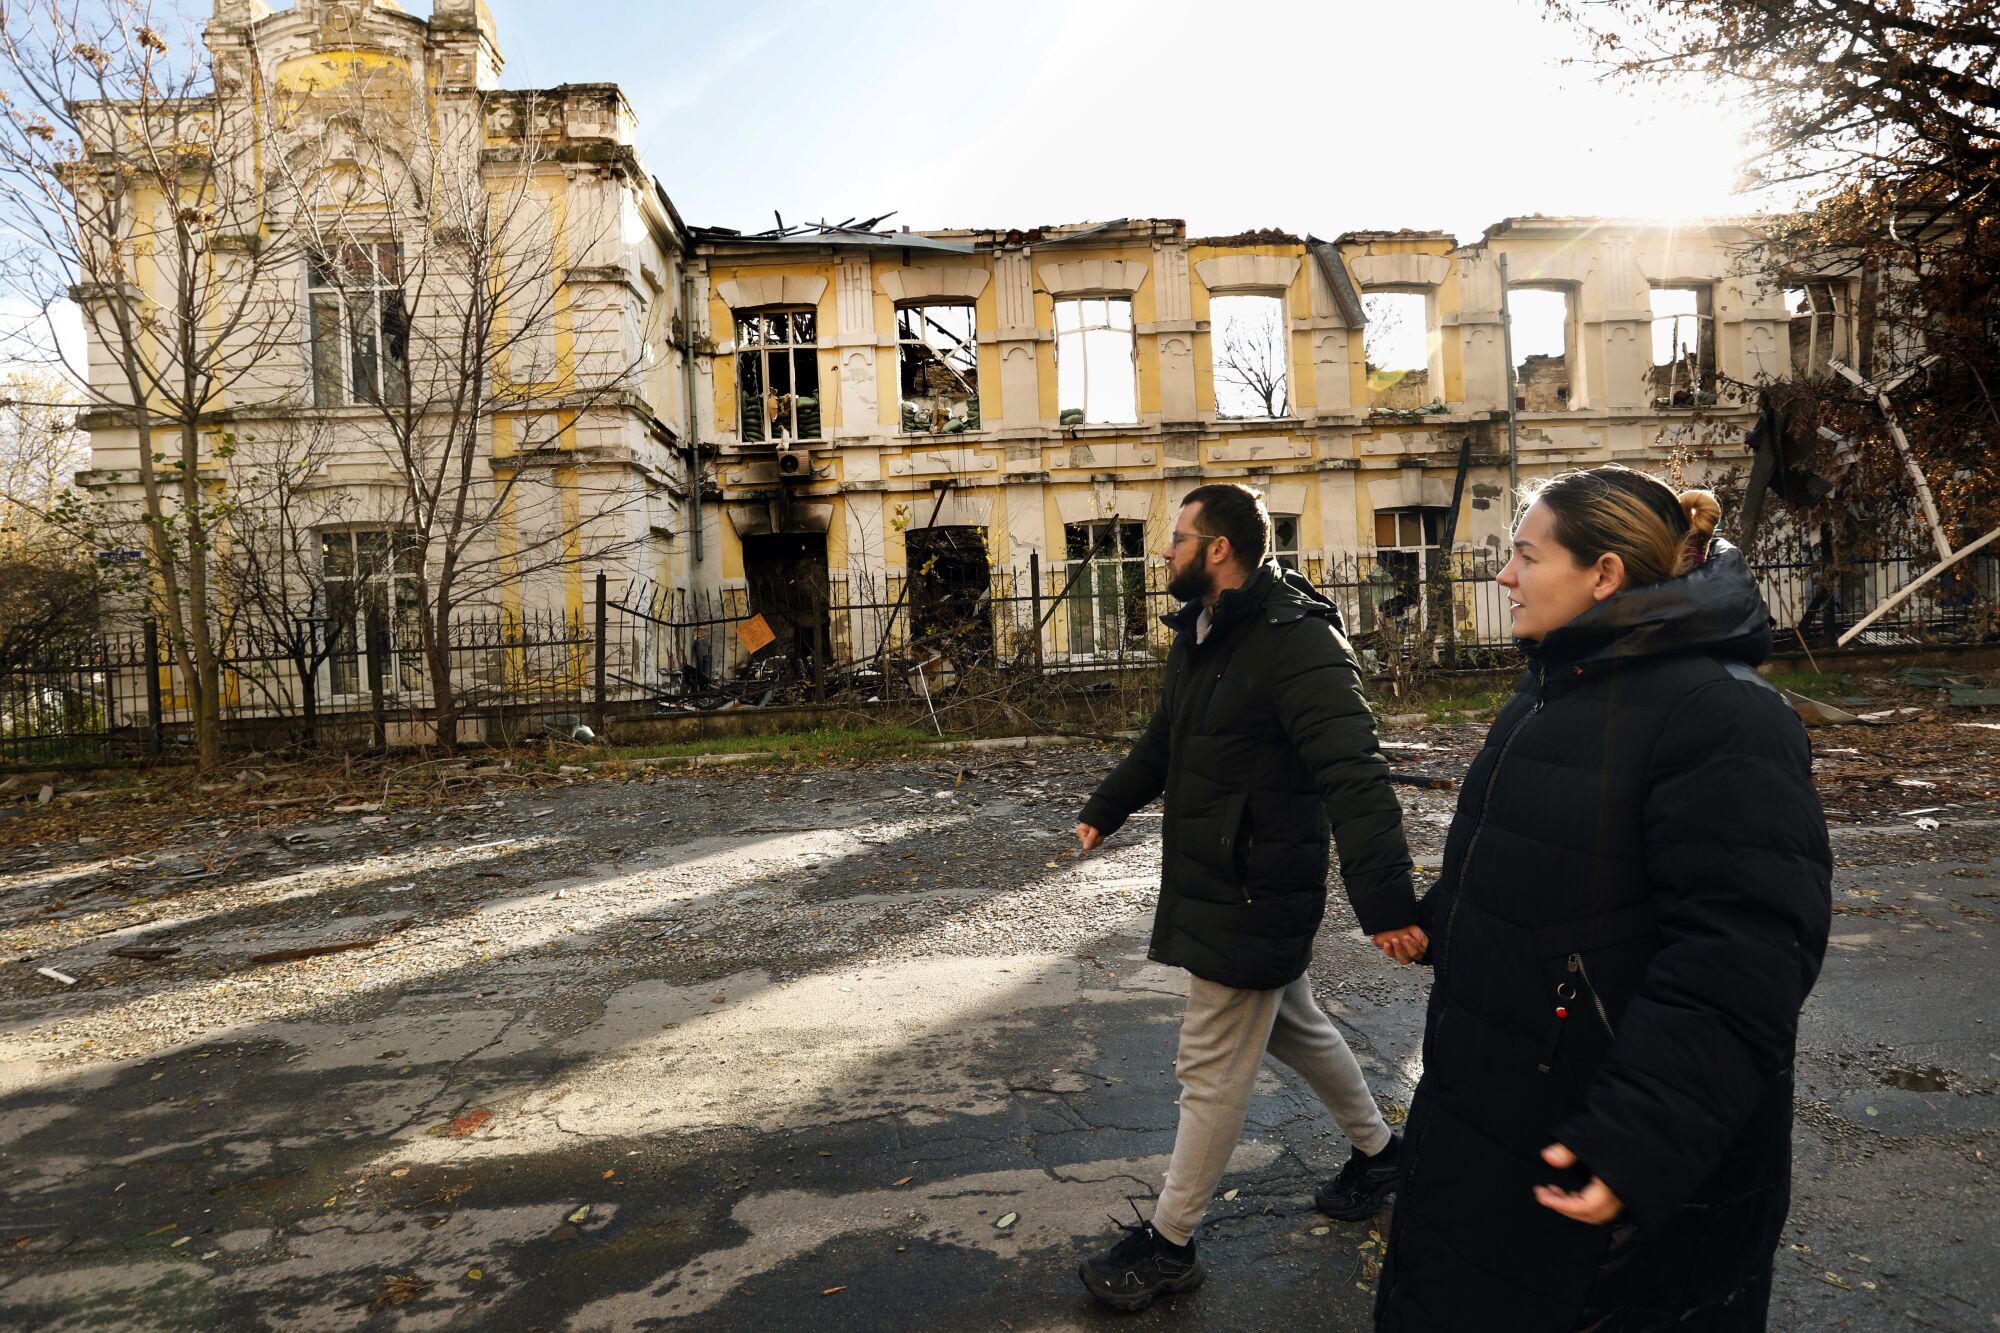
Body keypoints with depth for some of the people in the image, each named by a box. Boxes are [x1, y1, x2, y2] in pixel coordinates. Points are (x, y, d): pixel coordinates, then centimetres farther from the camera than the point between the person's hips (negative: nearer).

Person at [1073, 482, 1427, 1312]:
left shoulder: (1297, 642, -23)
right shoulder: (1200, 635, 8)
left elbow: (1353, 776, -32)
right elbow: (1164, 740, 23)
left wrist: (1384, 900, -38)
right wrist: (1105, 811, 32)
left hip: (1254, 895, -10)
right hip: (1208, 882, 10)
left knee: (1213, 1071, 3)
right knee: (1293, 1024, 25)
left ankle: (1168, 1246, 20)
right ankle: (1375, 1151, 47)